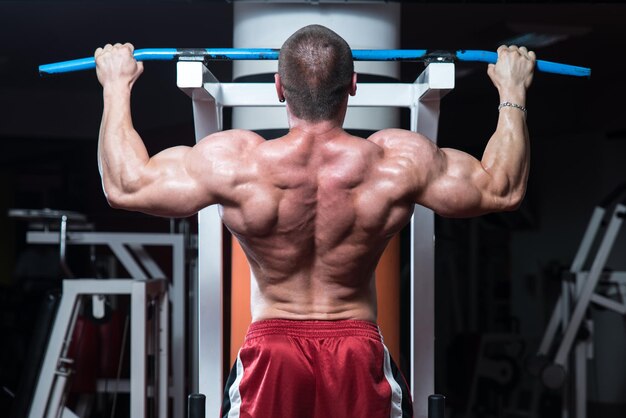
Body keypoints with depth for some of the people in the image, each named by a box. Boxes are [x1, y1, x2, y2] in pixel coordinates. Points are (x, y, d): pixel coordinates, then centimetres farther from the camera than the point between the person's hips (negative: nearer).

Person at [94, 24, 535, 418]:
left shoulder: (233, 162, -14)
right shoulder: (400, 160, -12)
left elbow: (125, 186, -2)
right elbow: (503, 190, 2)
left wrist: (117, 87, 10)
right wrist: (512, 94, 16)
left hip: (270, 353, 0)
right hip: (360, 355, 1)